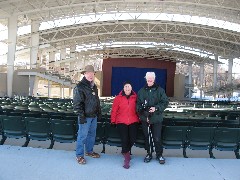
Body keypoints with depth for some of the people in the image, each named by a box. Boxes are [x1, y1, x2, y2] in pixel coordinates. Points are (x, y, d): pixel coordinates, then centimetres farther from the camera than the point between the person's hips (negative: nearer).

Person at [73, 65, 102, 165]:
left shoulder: (94, 86, 14)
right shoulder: (79, 87, -12)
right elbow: (77, 103, -16)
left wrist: (99, 113, 17)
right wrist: (81, 116, -19)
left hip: (94, 116, 8)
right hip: (85, 116, -8)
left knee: (92, 134, 17)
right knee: (82, 136, 0)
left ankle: (89, 151, 33)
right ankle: (79, 155, 12)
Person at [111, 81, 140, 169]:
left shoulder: (135, 98, 5)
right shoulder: (118, 98, 1)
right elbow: (114, 110, 3)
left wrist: (139, 118, 6)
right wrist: (113, 121, 1)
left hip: (133, 121, 2)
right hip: (121, 122, -1)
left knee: (133, 139, -3)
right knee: (124, 139, -8)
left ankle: (125, 151, 28)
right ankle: (127, 158, 11)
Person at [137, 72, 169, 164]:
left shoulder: (160, 90, 1)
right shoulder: (141, 91, 6)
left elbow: (165, 102, -1)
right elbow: (138, 104, 6)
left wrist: (156, 108, -15)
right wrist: (141, 111, -10)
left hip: (156, 118, -2)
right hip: (145, 118, 2)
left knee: (157, 138, 2)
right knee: (147, 137, 12)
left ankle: (159, 154, 20)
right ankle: (149, 154, 28)